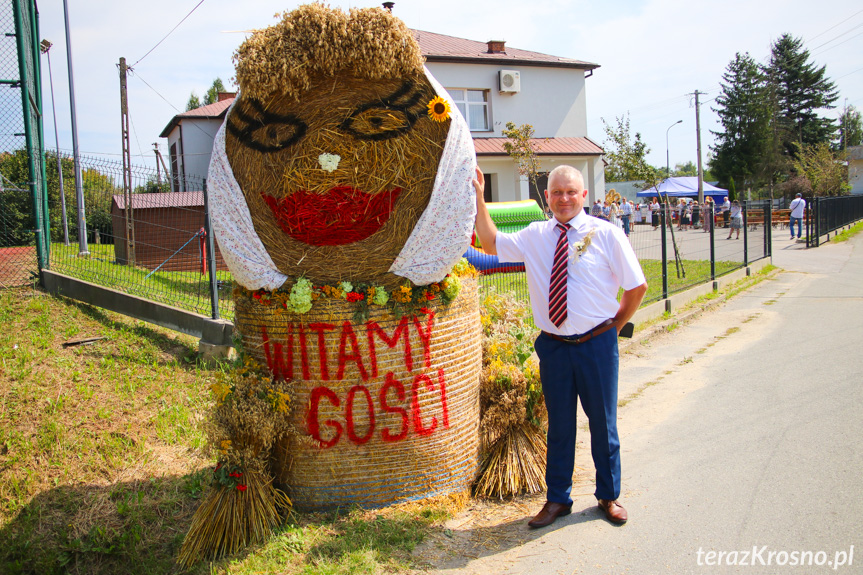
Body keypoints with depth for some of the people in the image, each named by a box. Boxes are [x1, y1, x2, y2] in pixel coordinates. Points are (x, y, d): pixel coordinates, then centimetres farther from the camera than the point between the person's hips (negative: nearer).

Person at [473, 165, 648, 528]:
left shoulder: (606, 234, -4)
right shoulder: (535, 236, 4)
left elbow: (637, 286, 1)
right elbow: (491, 243, 10)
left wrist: (615, 326, 4)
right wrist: (478, 199, 1)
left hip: (596, 344, -2)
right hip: (553, 345, 2)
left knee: (603, 423, 12)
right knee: (559, 425, 13)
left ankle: (608, 496, 34)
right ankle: (557, 499, 30)